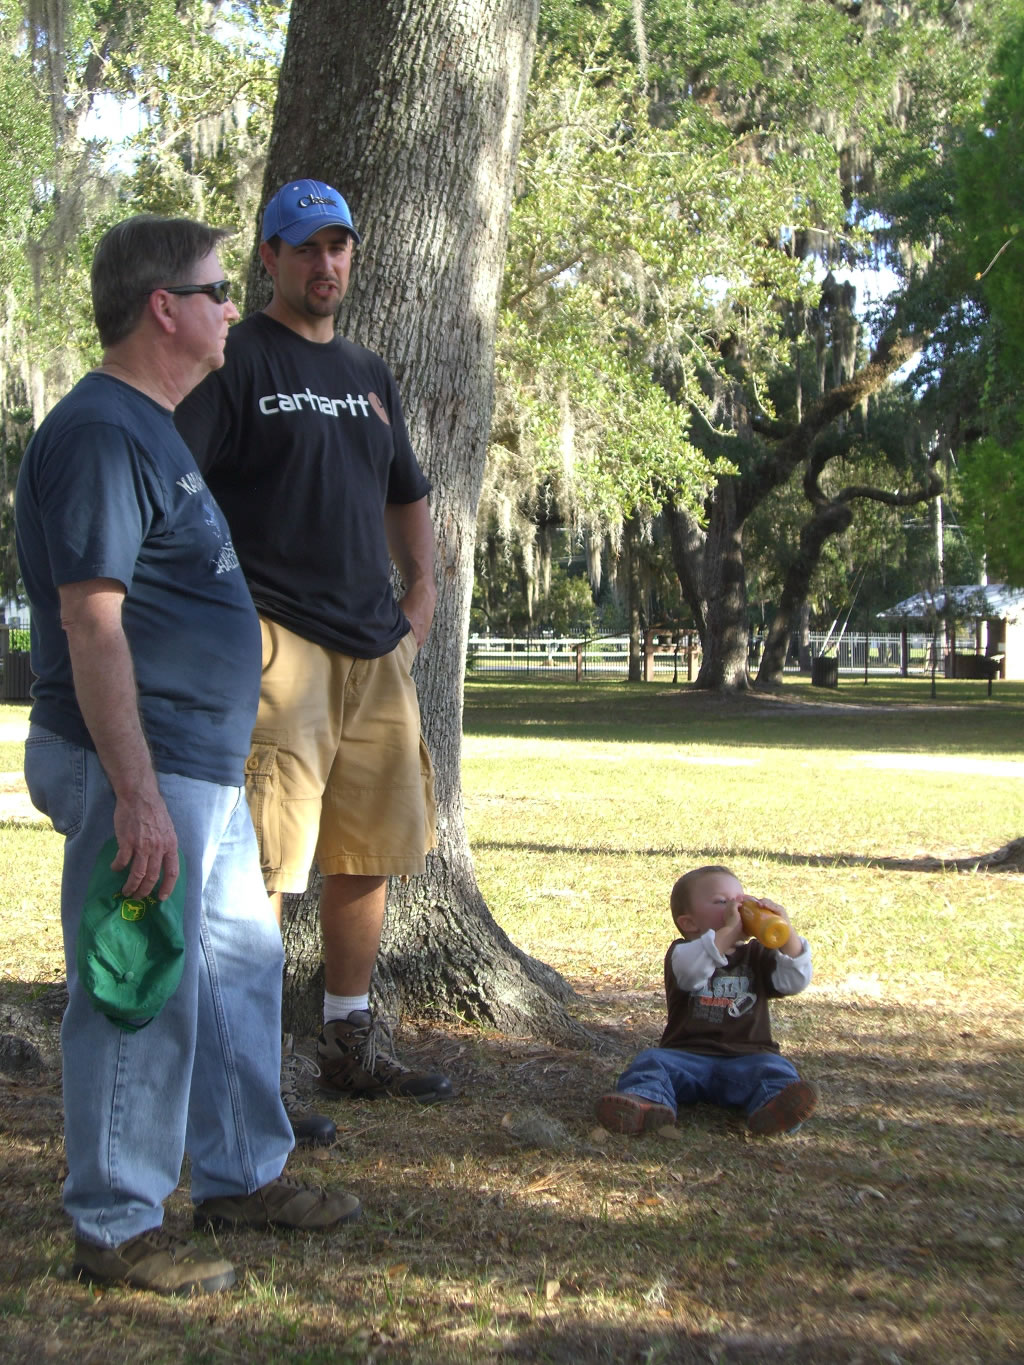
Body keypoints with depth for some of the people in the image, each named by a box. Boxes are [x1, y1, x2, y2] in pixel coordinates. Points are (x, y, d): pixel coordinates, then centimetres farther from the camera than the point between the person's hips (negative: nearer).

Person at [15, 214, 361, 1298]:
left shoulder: (152, 431, 17)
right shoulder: (99, 434, -16)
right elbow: (91, 620, -23)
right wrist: (136, 793, -26)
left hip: (204, 765, 11)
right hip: (142, 770, -11)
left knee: (243, 965, 18)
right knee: (143, 998, -3)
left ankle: (240, 1176, 32)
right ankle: (115, 1229, 10)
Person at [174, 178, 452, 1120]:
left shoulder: (371, 375, 21)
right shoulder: (236, 361, -1)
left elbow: (407, 494, 32)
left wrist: (422, 589, 18)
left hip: (374, 649, 8)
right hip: (276, 641, -7)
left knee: (373, 846, 12)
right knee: (262, 861, -9)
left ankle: (351, 1041, 25)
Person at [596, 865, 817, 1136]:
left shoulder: (757, 956, 18)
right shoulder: (682, 952, 8)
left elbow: (795, 981, 2)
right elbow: (691, 972, -18)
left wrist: (785, 932, -11)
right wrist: (730, 930, -24)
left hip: (746, 1059, 1)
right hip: (688, 1057, -1)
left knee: (777, 1071, -27)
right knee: (652, 1061, -25)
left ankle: (776, 1109, -58)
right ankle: (647, 1102, -55)